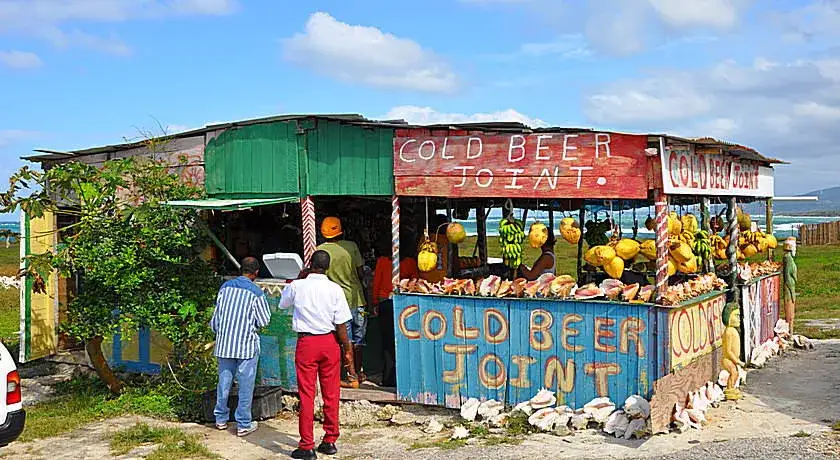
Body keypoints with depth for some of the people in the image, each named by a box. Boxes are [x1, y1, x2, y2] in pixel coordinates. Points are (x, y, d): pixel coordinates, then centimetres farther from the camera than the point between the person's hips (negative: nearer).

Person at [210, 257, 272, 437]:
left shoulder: (225, 287, 3)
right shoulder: (256, 293, -11)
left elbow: (216, 317, 10)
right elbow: (264, 321, -5)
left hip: (225, 343, 5)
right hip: (247, 344, -4)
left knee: (224, 381, 15)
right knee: (245, 385, 3)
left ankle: (221, 419, 25)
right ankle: (243, 424, 7)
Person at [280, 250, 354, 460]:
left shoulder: (297, 286, -7)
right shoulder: (335, 289, -7)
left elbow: (282, 303, 15)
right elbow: (341, 324, -7)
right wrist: (347, 349, 4)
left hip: (306, 342, -1)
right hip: (330, 341, 1)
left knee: (306, 395, 4)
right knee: (331, 394, 12)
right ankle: (330, 441, 20)